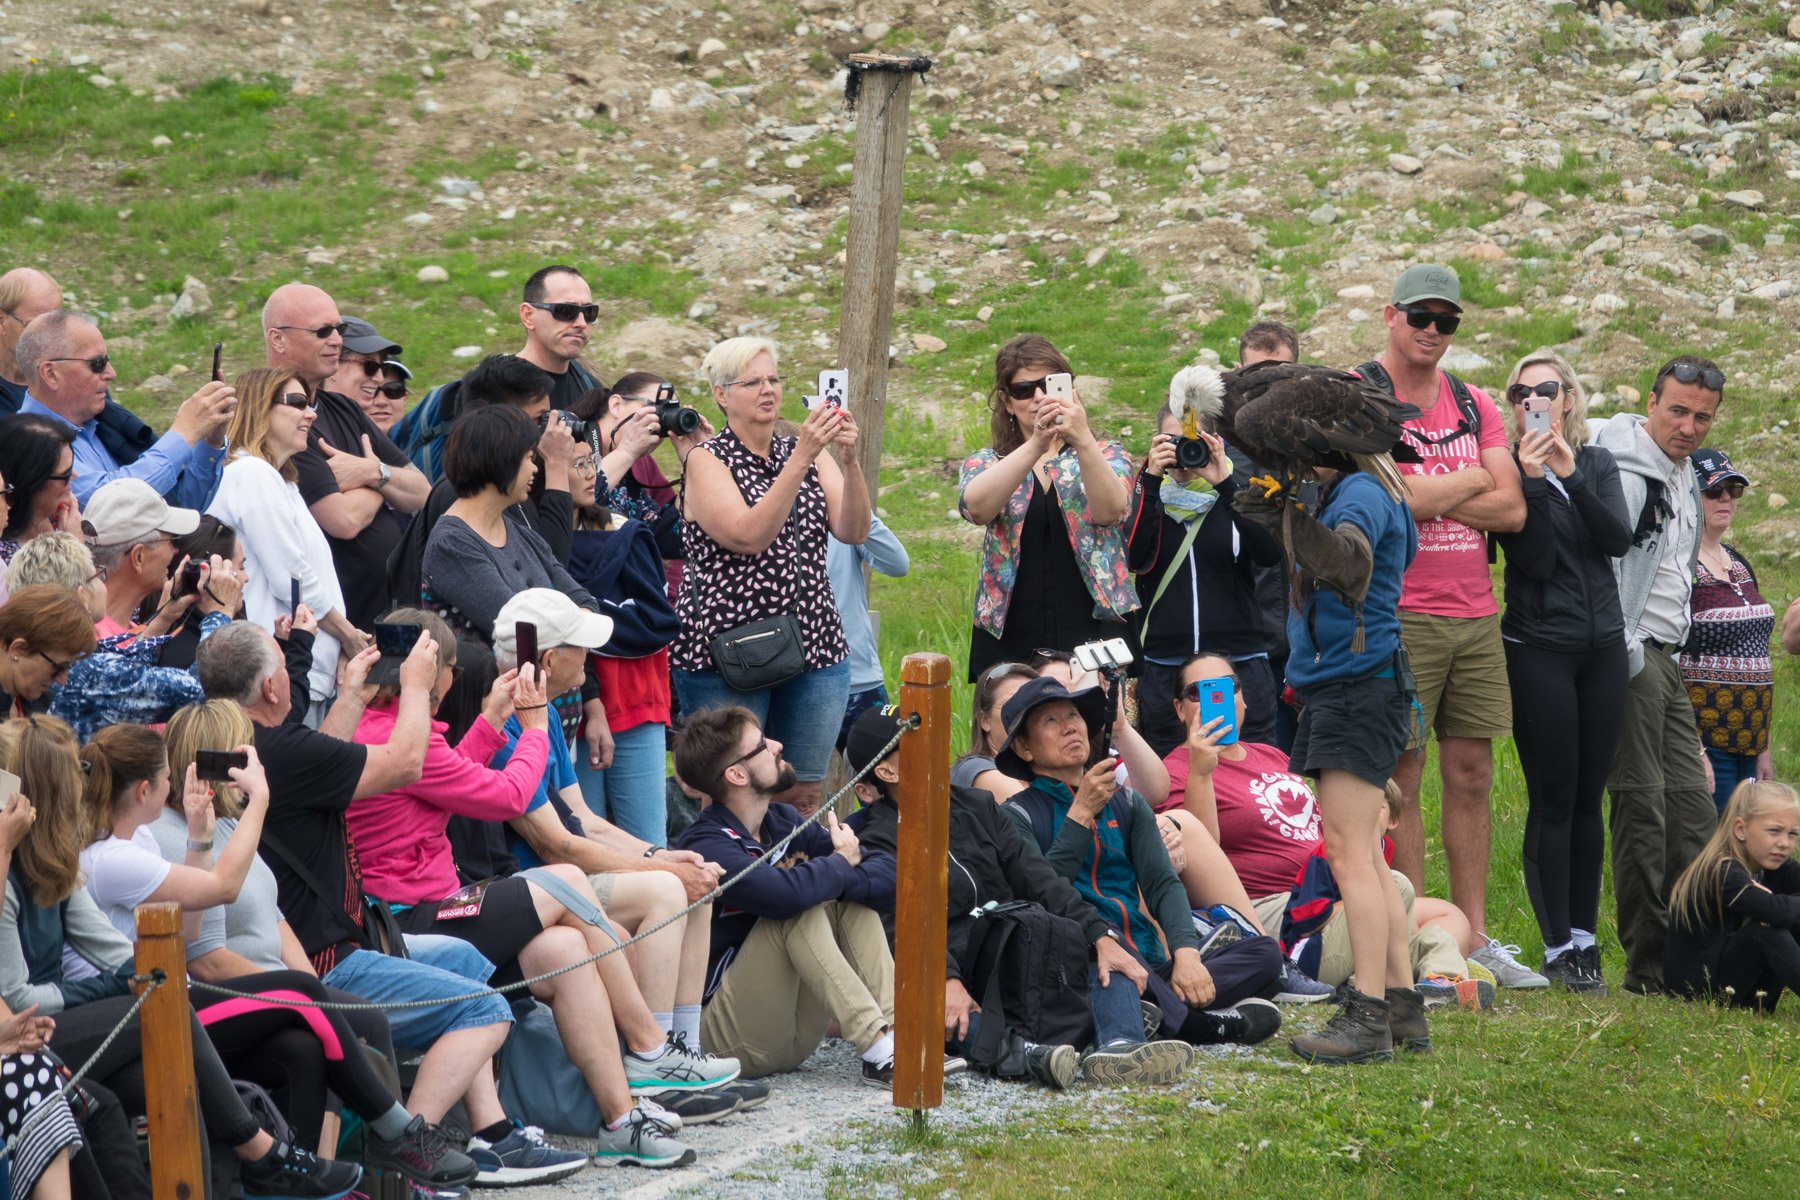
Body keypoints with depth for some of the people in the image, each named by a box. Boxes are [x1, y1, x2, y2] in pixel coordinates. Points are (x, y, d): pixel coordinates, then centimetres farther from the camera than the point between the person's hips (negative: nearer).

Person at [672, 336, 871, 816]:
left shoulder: (809, 454, 11)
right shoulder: (708, 461, -3)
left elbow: (853, 531, -4)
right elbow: (749, 536, -20)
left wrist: (848, 460, -19)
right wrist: (801, 459, -25)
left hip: (814, 649, 5)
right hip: (725, 651, -5)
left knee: (806, 796, 7)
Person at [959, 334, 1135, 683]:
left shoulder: (1106, 456, 10)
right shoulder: (986, 464, 12)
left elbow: (1110, 510, -12)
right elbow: (976, 507, -12)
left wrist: (1083, 441, -27)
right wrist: (1035, 446, -25)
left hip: (1095, 637, -1)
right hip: (1009, 643, 1)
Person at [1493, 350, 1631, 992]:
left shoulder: (1597, 464, 9)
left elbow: (1619, 539, -8)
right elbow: (1535, 559, -14)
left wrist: (1570, 475, -17)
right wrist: (1535, 481, -23)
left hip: (1603, 647, 4)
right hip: (1539, 646, -4)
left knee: (1588, 798, 6)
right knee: (1554, 799, -5)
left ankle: (1584, 938, 12)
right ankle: (1558, 947, -1)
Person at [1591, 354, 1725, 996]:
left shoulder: (1684, 478, 19)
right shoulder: (1624, 473, -13)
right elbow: (1599, 564, -20)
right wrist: (1625, 650, -20)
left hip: (1666, 659, 10)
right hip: (1629, 656, -10)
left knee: (1693, 803, 7)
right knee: (1642, 804, -9)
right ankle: (1648, 965, -7)